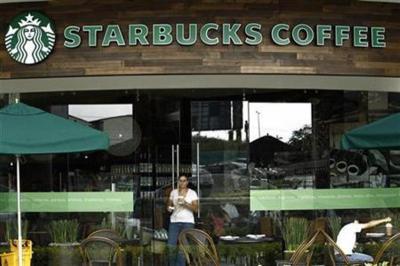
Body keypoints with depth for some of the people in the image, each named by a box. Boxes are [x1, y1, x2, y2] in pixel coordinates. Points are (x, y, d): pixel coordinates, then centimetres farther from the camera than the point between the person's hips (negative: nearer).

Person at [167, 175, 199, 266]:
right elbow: (169, 204, 18)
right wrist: (169, 208, -5)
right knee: (171, 246, -7)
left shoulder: (192, 193, 3)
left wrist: (185, 203, -15)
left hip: (188, 222, -2)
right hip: (174, 221, 2)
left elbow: (195, 209, -2)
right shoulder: (173, 192, 10)